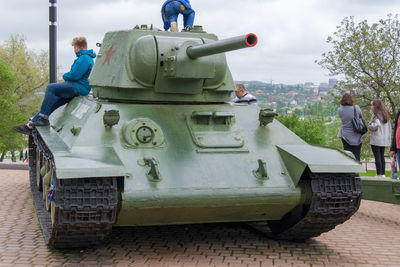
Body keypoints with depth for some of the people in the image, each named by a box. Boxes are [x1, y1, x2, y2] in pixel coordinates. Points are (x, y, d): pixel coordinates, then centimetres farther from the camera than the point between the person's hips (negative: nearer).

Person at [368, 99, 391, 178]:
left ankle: (379, 175, -8)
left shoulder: (375, 114, -10)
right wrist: (388, 137, 19)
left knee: (377, 157, -6)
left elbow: (376, 125, -23)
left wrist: (369, 126, -4)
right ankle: (383, 174, 14)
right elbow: (389, 127, 15)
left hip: (376, 139, -8)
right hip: (385, 140, 8)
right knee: (382, 157, 13)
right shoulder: (385, 114, 14)